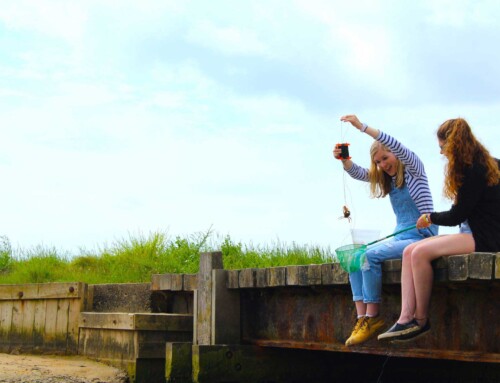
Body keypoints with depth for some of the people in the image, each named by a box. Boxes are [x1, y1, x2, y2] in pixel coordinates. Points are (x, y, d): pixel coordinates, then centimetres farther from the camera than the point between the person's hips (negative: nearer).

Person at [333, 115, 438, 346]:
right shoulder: (388, 180, 19)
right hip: (400, 238, 9)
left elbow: (397, 147, -21)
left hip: (421, 238, -8)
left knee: (371, 255, -25)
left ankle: (373, 317, -20)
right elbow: (358, 173, 10)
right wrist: (344, 160, -12)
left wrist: (362, 127, -27)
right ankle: (361, 317, -17)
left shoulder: (413, 170, -3)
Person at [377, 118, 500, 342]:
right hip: (472, 232, 10)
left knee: (421, 253, -24)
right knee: (409, 251, -4)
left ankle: (421, 320, -11)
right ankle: (406, 319, -16)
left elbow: (456, 216, -13)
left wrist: (429, 218, 5)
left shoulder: (473, 171, -16)